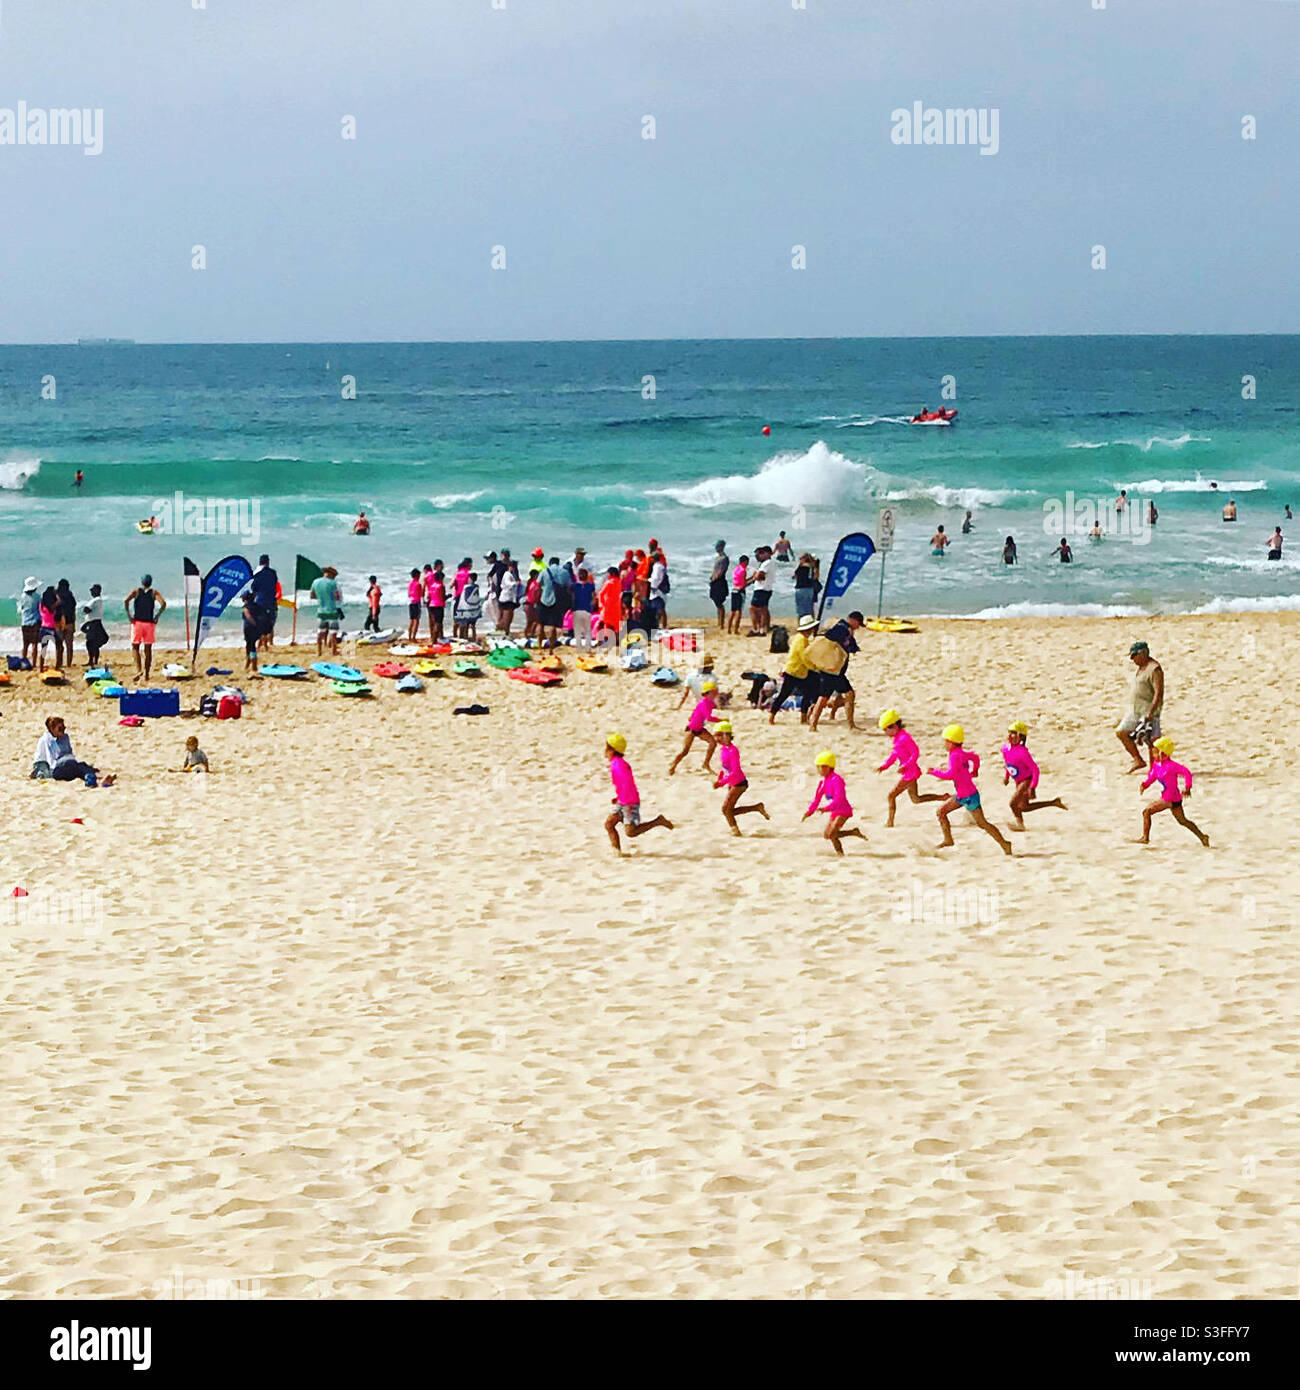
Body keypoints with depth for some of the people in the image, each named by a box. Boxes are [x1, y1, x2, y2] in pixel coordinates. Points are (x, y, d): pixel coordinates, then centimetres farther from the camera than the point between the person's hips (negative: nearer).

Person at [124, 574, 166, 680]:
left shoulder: (136, 591, 4)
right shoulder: (154, 593, 6)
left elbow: (126, 601, -12)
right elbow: (163, 603, -10)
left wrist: (129, 615, -8)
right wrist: (157, 616, -3)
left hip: (137, 622, -1)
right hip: (150, 623, 1)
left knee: (135, 647, 8)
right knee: (148, 649, 7)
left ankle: (139, 669, -12)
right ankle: (146, 673, 6)